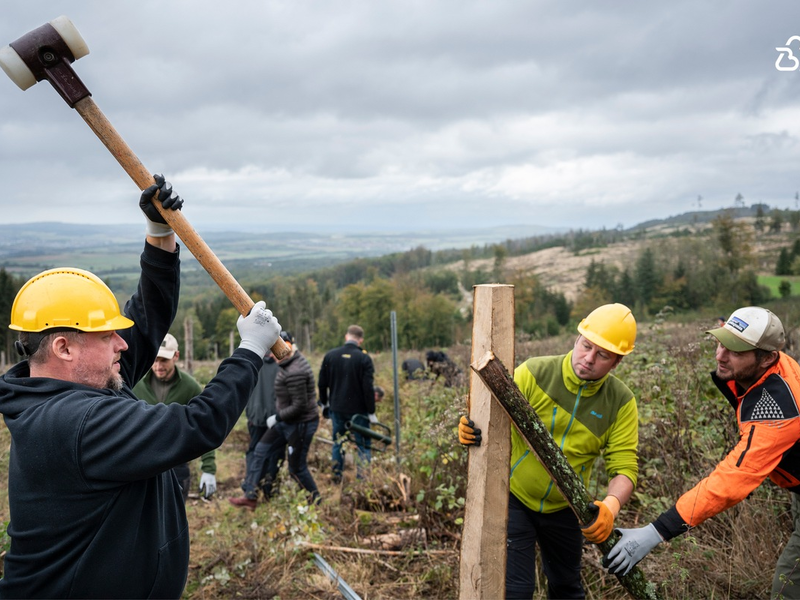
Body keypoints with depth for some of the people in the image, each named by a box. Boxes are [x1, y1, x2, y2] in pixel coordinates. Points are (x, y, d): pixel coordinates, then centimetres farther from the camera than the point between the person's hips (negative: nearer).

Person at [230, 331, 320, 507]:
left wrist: (277, 417, -16)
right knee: (261, 451, 13)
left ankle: (316, 502, 23)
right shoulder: (287, 364, 4)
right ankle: (251, 497, 21)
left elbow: (300, 405, -26)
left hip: (301, 424, -10)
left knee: (296, 468, 3)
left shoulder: (294, 373, -27)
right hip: (286, 421, 10)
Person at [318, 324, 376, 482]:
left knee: (337, 443, 18)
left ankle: (336, 478, 24)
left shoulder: (330, 355, 0)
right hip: (358, 410, -4)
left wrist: (324, 403, 19)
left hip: (336, 409, 4)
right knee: (363, 446, 6)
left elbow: (322, 383, 6)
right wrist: (371, 412, -6)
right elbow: (368, 388, -14)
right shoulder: (364, 358, -12)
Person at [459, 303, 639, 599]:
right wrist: (470, 427, -42)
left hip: (563, 509, 4)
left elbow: (624, 467, -15)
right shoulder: (534, 373, -19)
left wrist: (611, 506, -35)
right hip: (514, 498, -3)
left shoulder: (621, 402, -11)